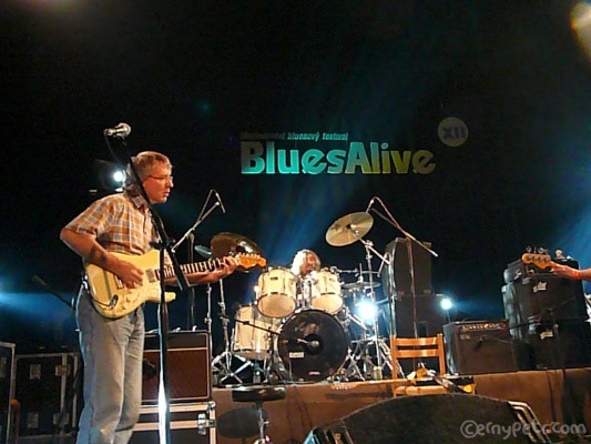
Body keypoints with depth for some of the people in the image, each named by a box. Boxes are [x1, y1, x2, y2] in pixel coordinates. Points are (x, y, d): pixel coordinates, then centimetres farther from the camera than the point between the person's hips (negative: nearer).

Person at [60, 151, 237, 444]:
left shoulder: (151, 222, 23)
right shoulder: (115, 205, -1)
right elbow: (70, 233, -15)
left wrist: (208, 276, 8)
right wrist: (115, 264, -20)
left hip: (134, 313, 9)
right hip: (105, 306, -9)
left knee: (130, 409, 9)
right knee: (106, 404, -12)